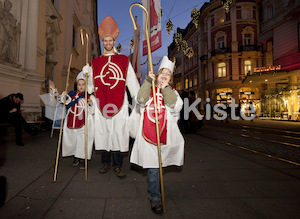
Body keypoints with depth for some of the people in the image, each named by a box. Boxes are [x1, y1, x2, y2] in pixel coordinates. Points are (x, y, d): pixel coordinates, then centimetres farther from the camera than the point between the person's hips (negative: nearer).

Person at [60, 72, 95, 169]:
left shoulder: (90, 96, -1)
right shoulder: (72, 94, 9)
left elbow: (92, 111, -3)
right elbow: (67, 104, 13)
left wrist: (91, 104, -22)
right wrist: (64, 96, -2)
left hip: (84, 123, -3)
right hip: (72, 122, 4)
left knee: (83, 141, -2)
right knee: (73, 139, 12)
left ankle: (82, 159, 11)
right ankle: (76, 157, 30)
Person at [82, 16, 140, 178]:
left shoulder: (124, 60, 9)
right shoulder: (95, 62, 14)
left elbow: (132, 83, 5)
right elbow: (91, 87, 12)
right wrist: (87, 74, -5)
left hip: (119, 104, -2)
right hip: (101, 104, 2)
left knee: (118, 133, -2)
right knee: (103, 132, 6)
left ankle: (118, 165, 11)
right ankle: (106, 162, 22)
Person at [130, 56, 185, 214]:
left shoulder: (172, 92, 10)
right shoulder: (149, 89, 9)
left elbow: (176, 106, -11)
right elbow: (141, 100, -13)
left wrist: (166, 88, -11)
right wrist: (148, 81, -13)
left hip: (166, 134, 2)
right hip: (148, 133, -1)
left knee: (158, 165, 15)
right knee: (153, 167, -2)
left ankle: (155, 192, 40)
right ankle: (154, 198, 12)